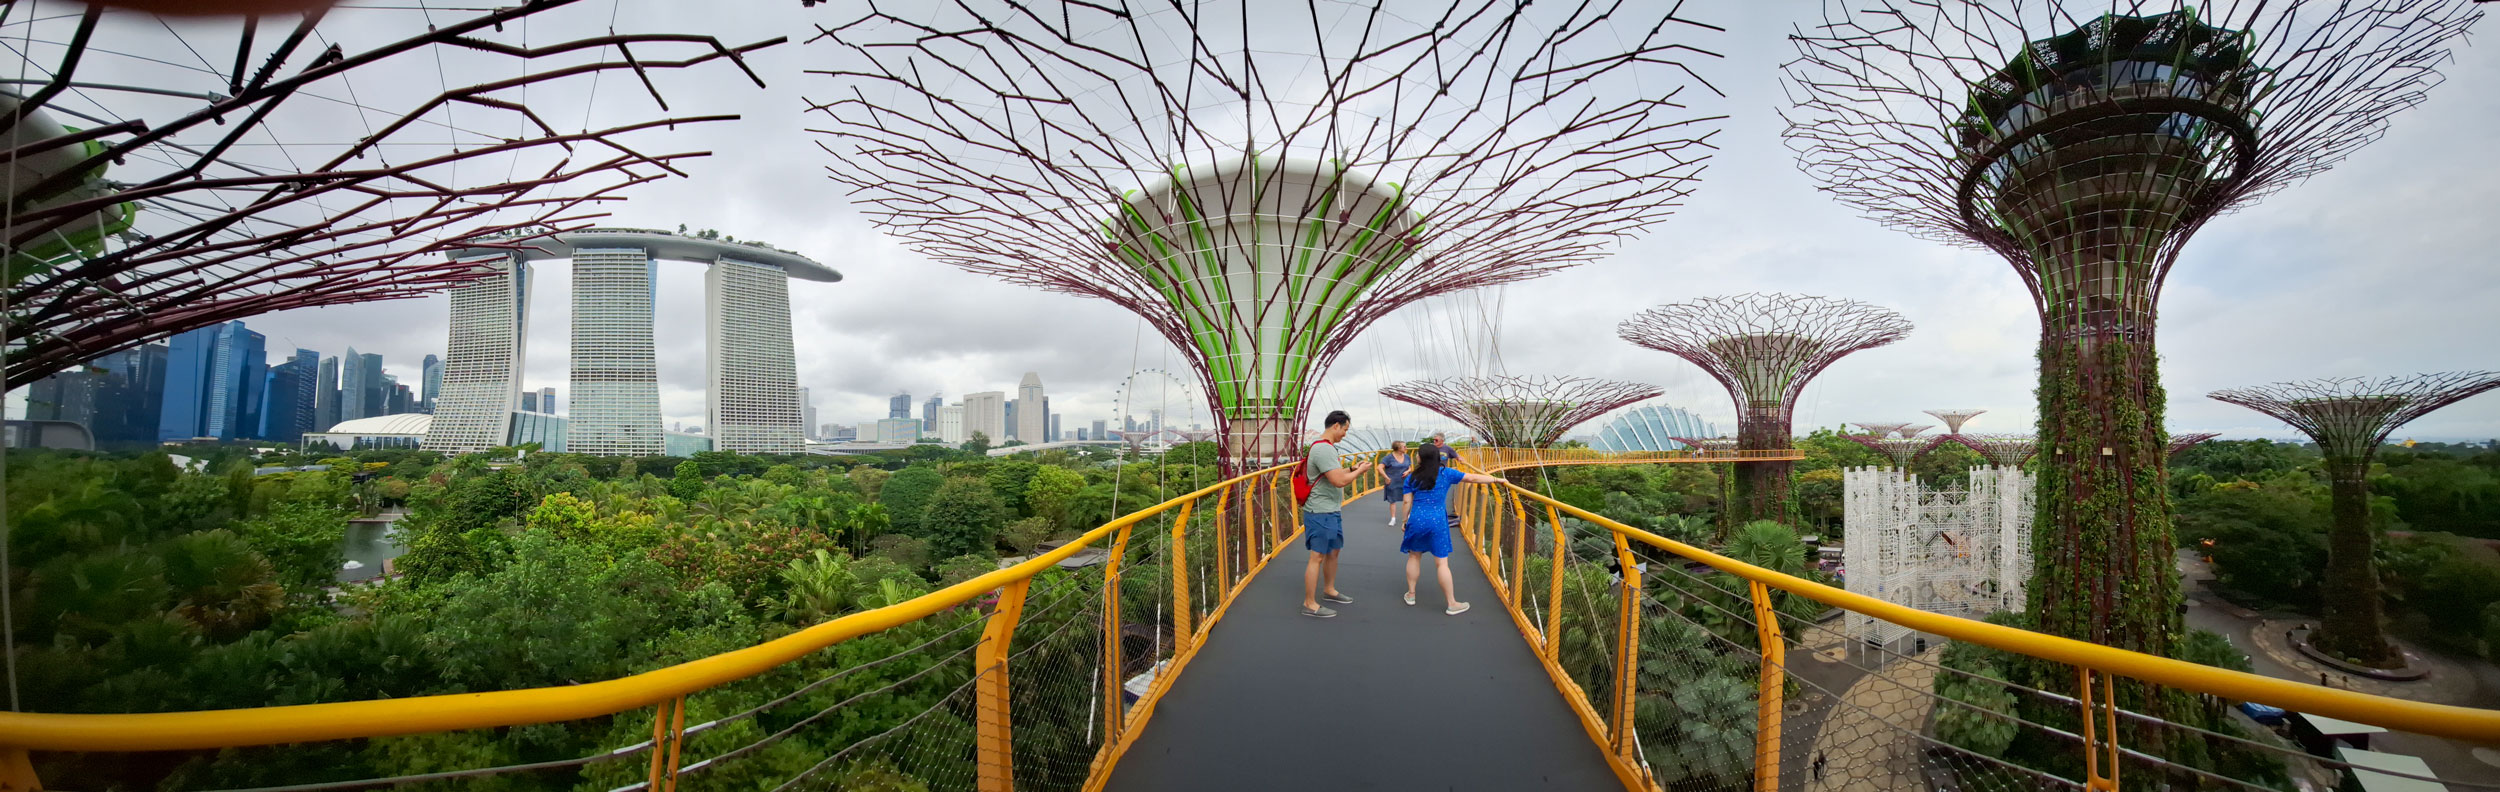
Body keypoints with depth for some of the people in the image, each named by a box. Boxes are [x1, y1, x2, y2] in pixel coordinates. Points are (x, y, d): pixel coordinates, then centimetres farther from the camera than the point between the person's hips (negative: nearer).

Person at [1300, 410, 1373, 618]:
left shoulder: (1327, 448, 12)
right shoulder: (1323, 449, -22)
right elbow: (1339, 481, -25)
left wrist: (1353, 468, 7)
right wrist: (1359, 471, -10)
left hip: (1332, 511, 11)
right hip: (1320, 513, -11)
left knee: (1333, 552, 22)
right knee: (1317, 557, -3)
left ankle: (1330, 591, 38)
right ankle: (1309, 604, 6)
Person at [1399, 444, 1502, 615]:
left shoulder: (1411, 478, 0)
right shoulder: (1446, 473, -2)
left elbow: (1407, 502, 0)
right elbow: (1473, 478, -1)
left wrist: (1405, 520, 13)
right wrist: (1496, 480, 9)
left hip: (1416, 520, 2)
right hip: (1437, 522, -1)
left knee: (1414, 556, 19)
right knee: (1442, 562, 2)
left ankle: (1411, 594, 28)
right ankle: (1452, 604, 9)